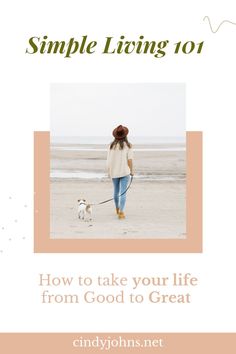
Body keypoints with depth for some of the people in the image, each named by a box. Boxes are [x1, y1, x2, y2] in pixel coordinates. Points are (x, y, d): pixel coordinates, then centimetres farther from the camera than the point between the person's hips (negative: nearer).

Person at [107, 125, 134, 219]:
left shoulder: (112, 145, 0)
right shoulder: (128, 145, -8)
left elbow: (109, 160, 0)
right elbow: (129, 159, -11)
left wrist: (109, 171, 10)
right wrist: (131, 171, 2)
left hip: (114, 172, 4)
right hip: (124, 172, -4)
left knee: (116, 191, 22)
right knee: (123, 193, -4)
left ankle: (117, 209, 40)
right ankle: (121, 212, -15)